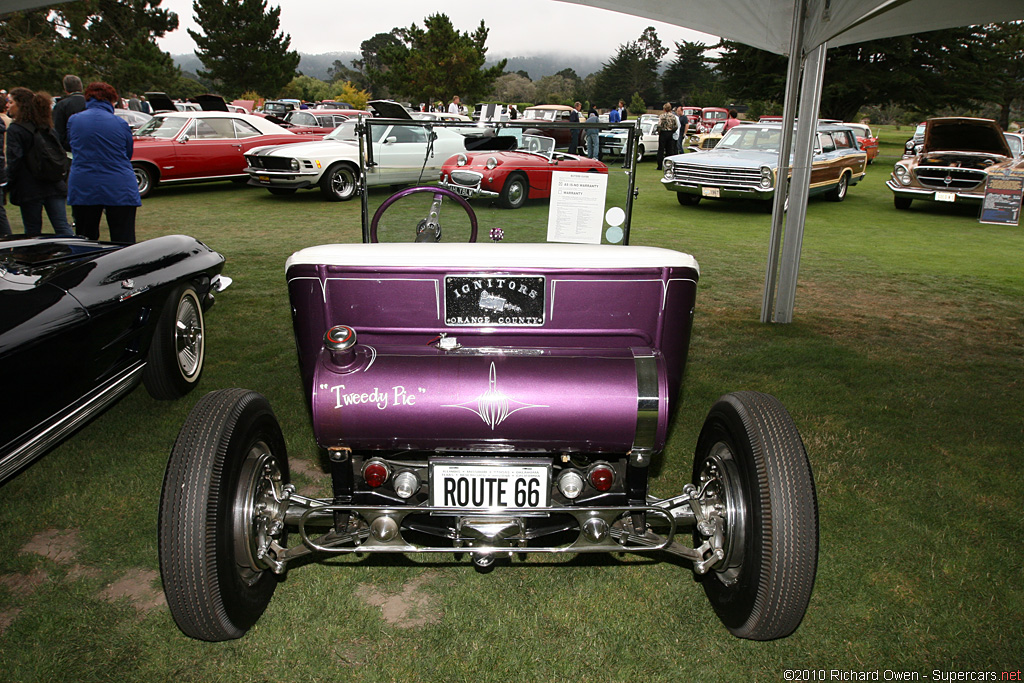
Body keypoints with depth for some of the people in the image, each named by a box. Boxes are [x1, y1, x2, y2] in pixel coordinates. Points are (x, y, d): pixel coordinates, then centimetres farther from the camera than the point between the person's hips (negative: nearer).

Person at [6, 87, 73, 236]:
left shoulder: (15, 130, -8)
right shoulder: (48, 127, 12)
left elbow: (15, 161, -14)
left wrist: (9, 184, -7)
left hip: (30, 189, -5)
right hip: (54, 186, 5)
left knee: (32, 232, 4)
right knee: (62, 227, 2)